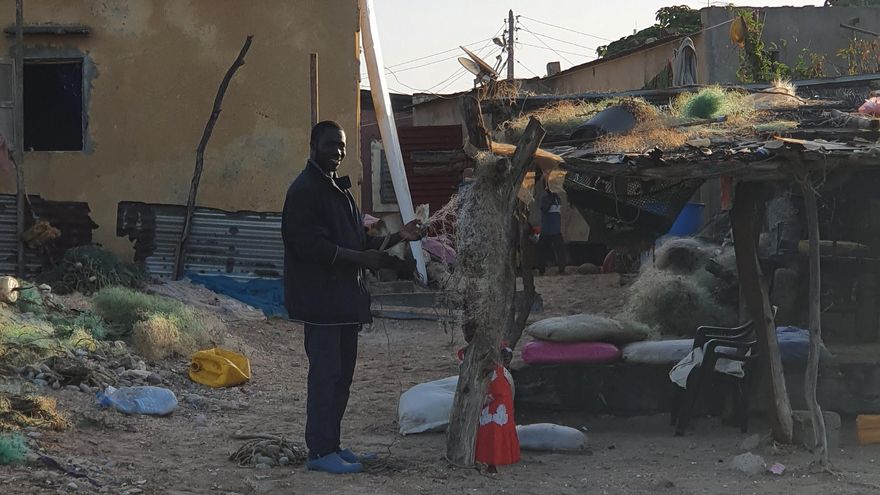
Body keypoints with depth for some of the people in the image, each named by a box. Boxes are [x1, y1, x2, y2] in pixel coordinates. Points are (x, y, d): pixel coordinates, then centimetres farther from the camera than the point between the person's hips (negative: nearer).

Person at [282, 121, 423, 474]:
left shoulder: (338, 190, 19)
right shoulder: (304, 190, -12)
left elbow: (355, 242, 22)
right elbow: (308, 244, -22)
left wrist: (397, 237, 9)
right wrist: (361, 258, -23)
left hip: (344, 299, 10)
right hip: (320, 299, -10)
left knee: (341, 374, 13)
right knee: (326, 373, -9)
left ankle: (331, 444, 20)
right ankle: (321, 451, -5)